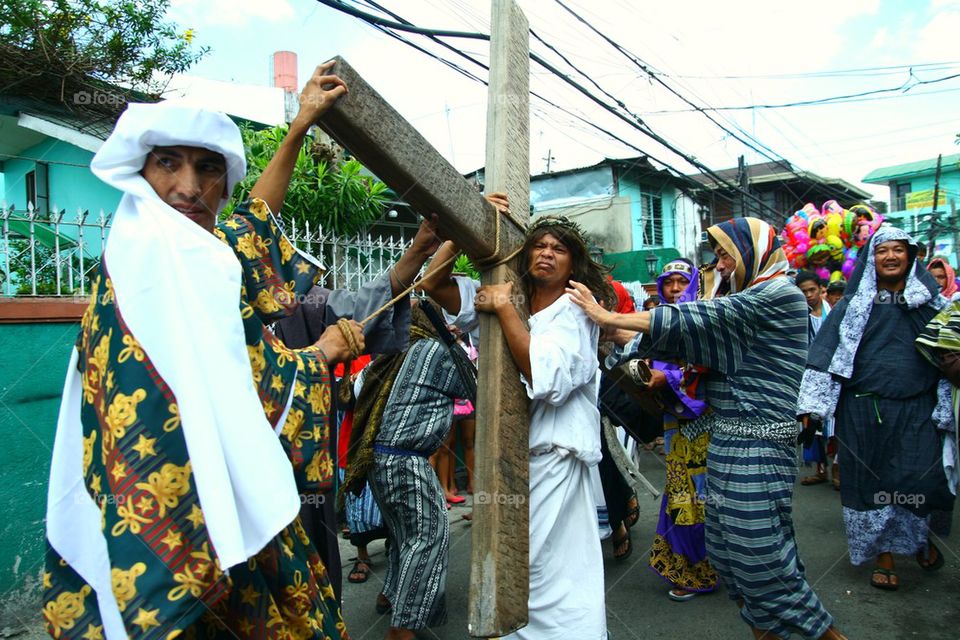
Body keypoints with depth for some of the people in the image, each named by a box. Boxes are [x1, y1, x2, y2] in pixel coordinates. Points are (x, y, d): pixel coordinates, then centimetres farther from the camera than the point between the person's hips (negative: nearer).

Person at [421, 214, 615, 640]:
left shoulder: (576, 312, -5)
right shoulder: (509, 300, 10)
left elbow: (545, 378, -22)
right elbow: (434, 284, 3)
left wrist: (503, 309, -19)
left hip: (553, 455, -5)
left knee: (547, 575, -1)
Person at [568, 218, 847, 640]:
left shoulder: (779, 294, -11)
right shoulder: (745, 302, 16)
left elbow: (693, 320, -18)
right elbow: (689, 341, 11)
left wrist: (608, 318, -16)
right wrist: (615, 334, 3)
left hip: (757, 445, -9)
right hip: (727, 442, 9)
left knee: (762, 558, 0)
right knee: (726, 553, 14)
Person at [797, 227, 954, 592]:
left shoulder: (931, 302, 9)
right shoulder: (853, 306, 4)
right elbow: (828, 354, -2)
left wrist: (946, 410, 2)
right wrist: (810, 407, -9)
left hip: (916, 411, 1)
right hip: (864, 412, 0)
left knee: (922, 479, -7)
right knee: (870, 482, 3)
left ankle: (920, 536, 26)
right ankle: (884, 557, 21)